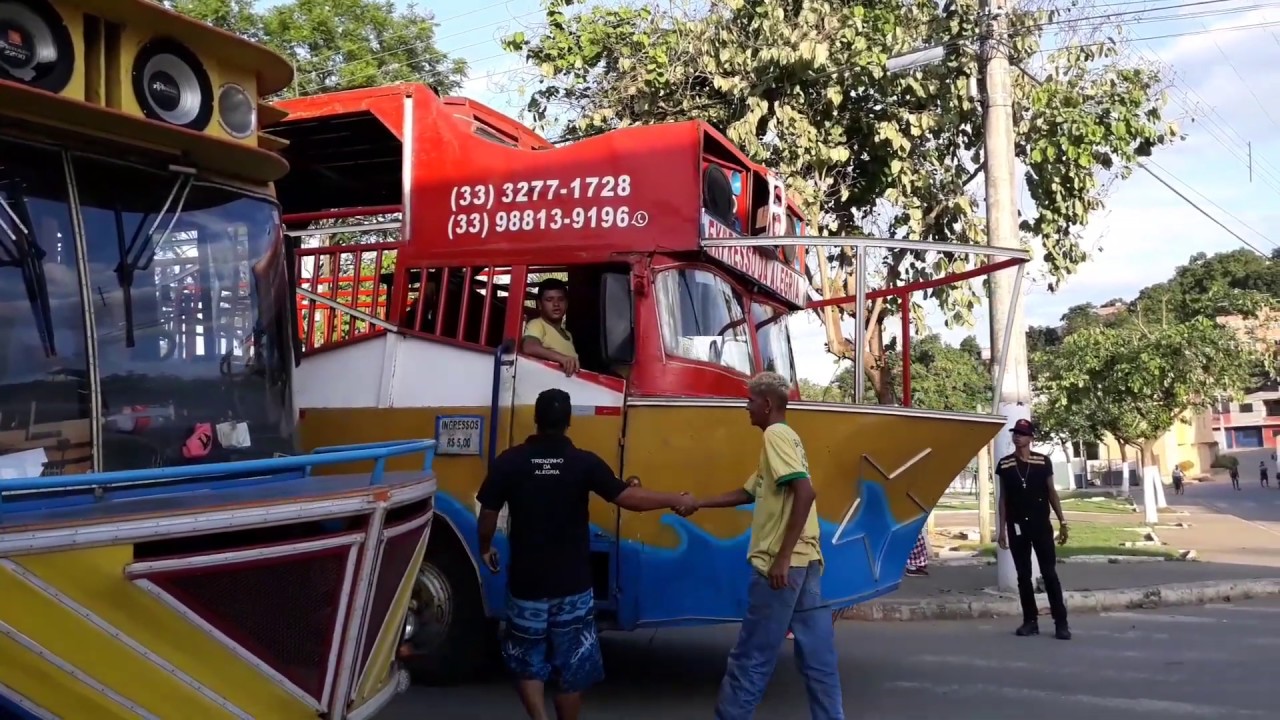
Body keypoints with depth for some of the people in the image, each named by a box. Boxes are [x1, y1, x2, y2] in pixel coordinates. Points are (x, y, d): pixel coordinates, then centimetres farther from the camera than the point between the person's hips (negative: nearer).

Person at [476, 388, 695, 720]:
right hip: (572, 586, 0)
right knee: (571, 668, 14)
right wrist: (675, 500, 1)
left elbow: (488, 515, -2)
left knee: (528, 663, 17)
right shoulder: (584, 462, -10)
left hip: (527, 584, 0)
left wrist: (486, 548, 18)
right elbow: (628, 497, -12)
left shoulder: (509, 461, -8)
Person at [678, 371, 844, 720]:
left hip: (783, 564, -9)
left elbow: (805, 491, -22)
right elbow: (748, 493, 28)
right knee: (817, 655, 11)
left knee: (751, 657, 1)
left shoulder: (776, 435, -9)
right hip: (805, 562, 9)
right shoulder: (784, 437, 20)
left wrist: (782, 557, -24)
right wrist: (698, 504, 30)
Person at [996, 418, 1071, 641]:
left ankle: (1061, 622, 1)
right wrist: (1002, 528, 4)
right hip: (1017, 527, 2)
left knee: (1050, 573, -2)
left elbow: (1051, 492, 4)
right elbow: (1003, 498, 7)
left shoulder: (1043, 461, 0)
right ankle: (1030, 621, 12)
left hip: (1041, 524, -2)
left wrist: (1062, 522, 0)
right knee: (1023, 575, 6)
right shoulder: (1004, 464, 3)